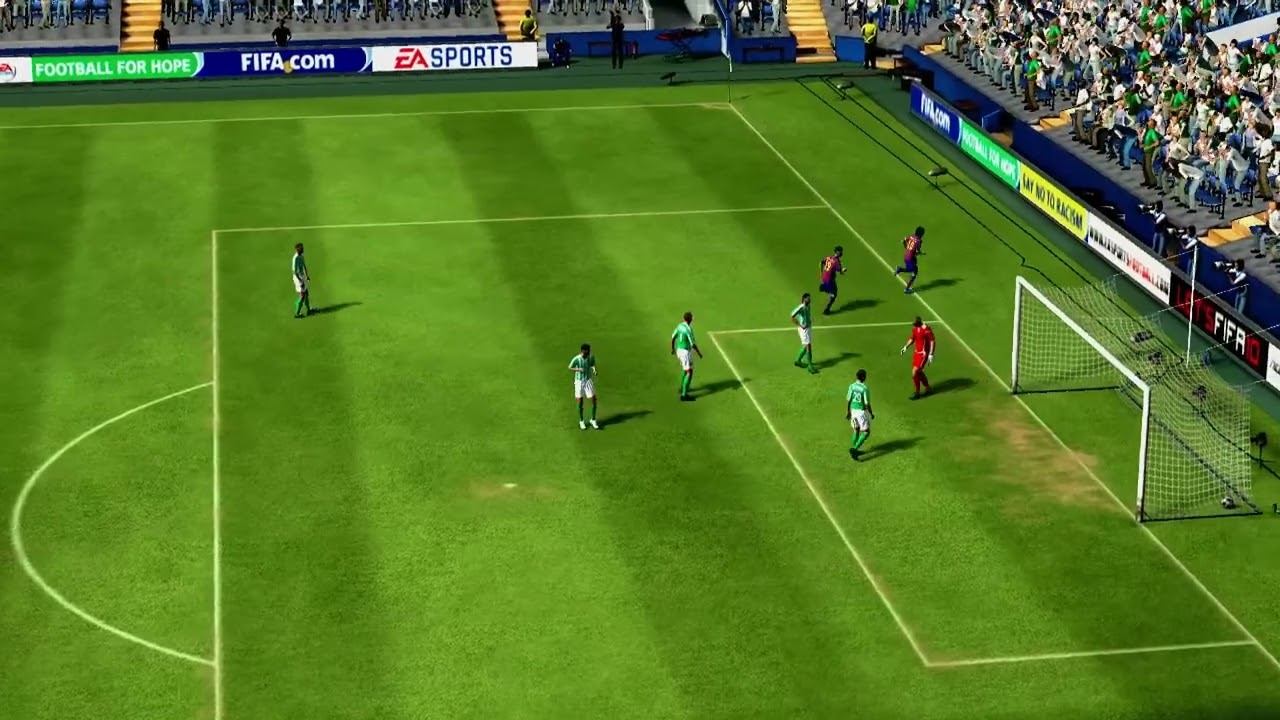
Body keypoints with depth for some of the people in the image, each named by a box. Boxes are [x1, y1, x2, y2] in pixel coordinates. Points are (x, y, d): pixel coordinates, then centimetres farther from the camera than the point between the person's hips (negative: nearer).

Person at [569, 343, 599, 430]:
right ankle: (581, 422, 21)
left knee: (593, 400, -3)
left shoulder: (591, 357, -9)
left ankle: (593, 420, 14)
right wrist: (578, 369, -21)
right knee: (580, 401, 4)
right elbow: (569, 367, -5)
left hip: (588, 380, 3)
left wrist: (594, 369, -11)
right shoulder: (576, 359, -18)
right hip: (579, 381, -2)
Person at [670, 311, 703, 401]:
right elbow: (693, 344, -23)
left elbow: (673, 337, 13)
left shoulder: (679, 326, 1)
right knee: (689, 373, -7)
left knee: (684, 368, 30)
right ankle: (684, 395, -11)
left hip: (679, 350, 9)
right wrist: (699, 353, -8)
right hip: (686, 352, -9)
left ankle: (683, 388, 45)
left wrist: (673, 348, 28)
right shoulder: (689, 329, -25)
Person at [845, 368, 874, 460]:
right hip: (862, 411, -6)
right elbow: (867, 404, -18)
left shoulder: (852, 386, -3)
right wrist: (871, 414, -3)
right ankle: (854, 449, -9)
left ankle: (855, 450, 28)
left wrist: (848, 412, 14)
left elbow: (848, 400, 2)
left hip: (853, 410, 6)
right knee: (866, 432, 3)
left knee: (856, 430, 21)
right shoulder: (864, 389, -20)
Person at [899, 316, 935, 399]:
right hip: (917, 352, 8)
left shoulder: (927, 329, -20)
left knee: (915, 372, -11)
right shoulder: (914, 328, 3)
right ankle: (928, 388, 37)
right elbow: (912, 339, 19)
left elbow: (932, 342, -18)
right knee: (919, 372, 18)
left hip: (923, 354, -8)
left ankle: (917, 393, 2)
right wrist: (905, 347, 7)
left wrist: (931, 354, -21)